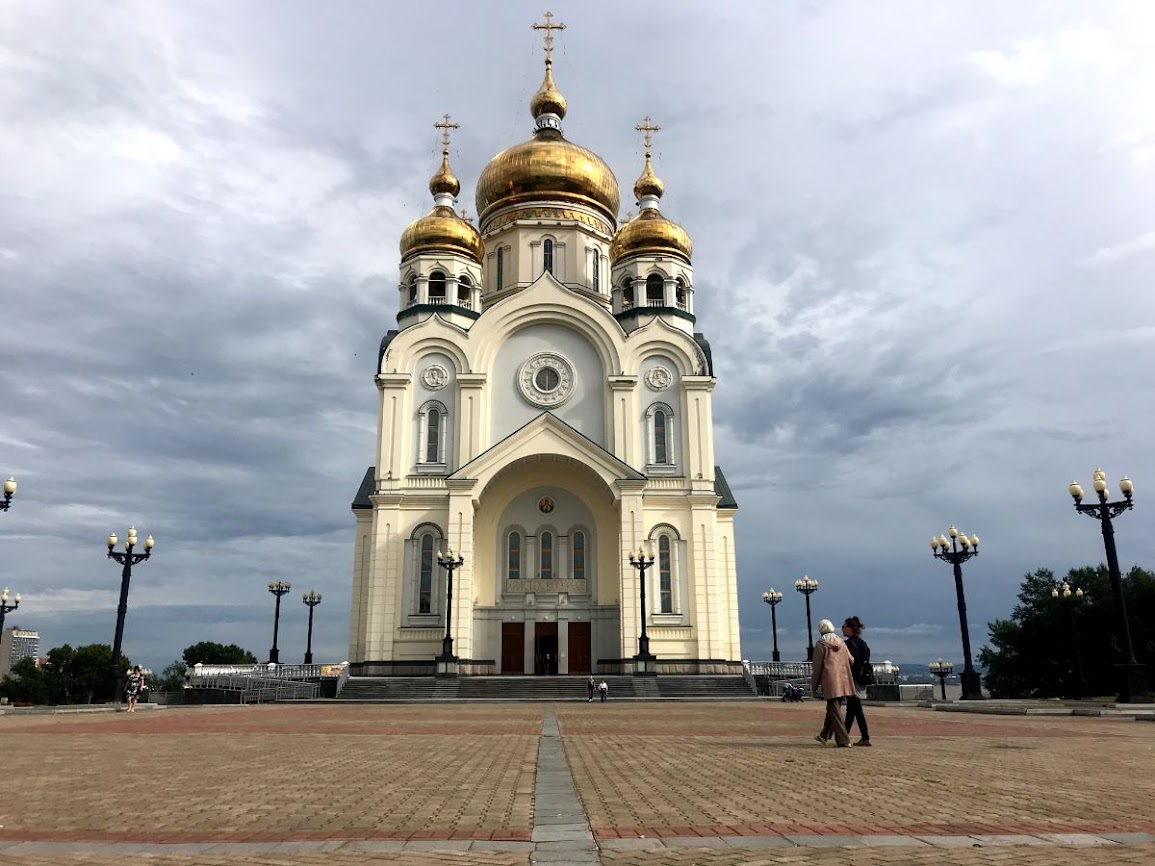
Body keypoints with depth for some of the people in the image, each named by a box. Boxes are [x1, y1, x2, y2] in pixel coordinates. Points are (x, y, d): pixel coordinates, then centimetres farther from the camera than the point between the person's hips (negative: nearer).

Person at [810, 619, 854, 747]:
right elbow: (851, 660, 13)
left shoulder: (820, 644, -6)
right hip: (843, 681, 6)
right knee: (832, 709, 17)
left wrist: (814, 686, 2)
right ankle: (825, 736, 28)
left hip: (830, 682, -6)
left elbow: (816, 667, -5)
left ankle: (843, 740, -4)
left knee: (835, 711, -1)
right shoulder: (841, 643, 9)